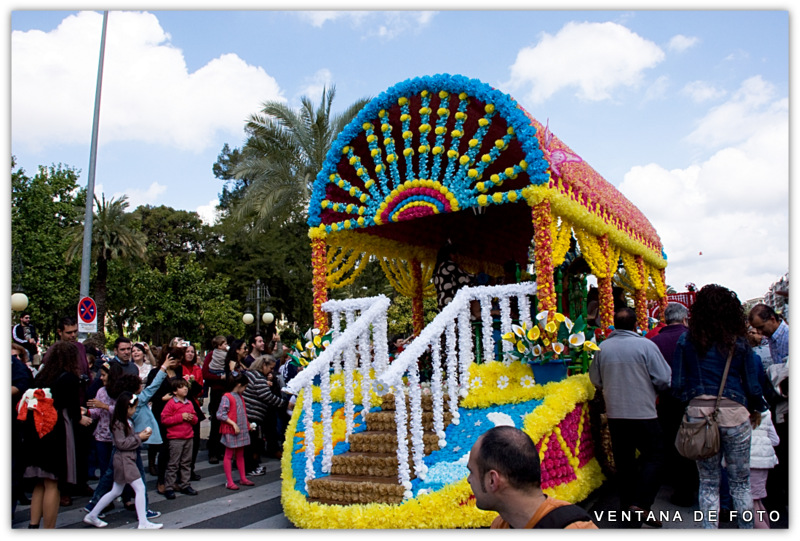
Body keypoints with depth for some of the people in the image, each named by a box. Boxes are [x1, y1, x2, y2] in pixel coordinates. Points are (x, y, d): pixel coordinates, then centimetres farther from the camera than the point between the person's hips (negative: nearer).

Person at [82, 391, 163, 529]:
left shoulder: (128, 422, 12)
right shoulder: (118, 424, -16)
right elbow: (121, 443, -20)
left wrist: (142, 434, 3)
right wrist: (139, 437, -17)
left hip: (128, 459, 10)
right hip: (124, 460, -10)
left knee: (116, 491, 18)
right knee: (140, 488, -9)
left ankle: (92, 516, 28)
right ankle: (143, 523, -6)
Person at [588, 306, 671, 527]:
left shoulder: (602, 348, -2)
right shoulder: (646, 345, -12)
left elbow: (596, 380, 9)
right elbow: (664, 379, -8)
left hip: (615, 413, 4)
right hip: (643, 412, -4)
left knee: (624, 460, 13)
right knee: (653, 456, 8)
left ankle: (627, 506, 21)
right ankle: (640, 505, -4)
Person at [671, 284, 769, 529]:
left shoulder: (687, 341, -3)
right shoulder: (739, 343, -5)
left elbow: (677, 384, -2)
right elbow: (752, 385, -1)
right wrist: (756, 410, 18)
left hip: (698, 414, 1)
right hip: (733, 414, -1)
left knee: (708, 483, 12)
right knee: (740, 483, 14)